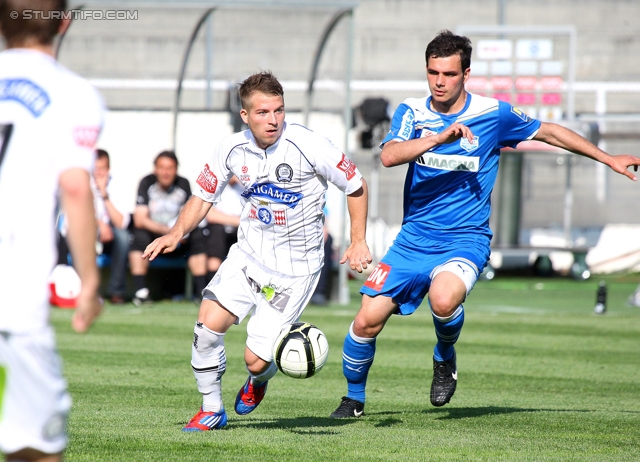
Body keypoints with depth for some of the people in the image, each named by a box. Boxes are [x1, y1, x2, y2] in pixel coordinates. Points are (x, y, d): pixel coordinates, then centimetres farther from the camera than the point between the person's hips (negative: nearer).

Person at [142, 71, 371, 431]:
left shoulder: (309, 145, -17)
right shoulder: (232, 149, -4)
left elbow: (356, 185, -4)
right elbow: (204, 196, 9)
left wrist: (359, 242, -7)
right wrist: (177, 233, -8)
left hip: (296, 265, -4)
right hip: (249, 252, 4)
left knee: (256, 359, -9)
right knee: (209, 324, -15)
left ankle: (259, 380, 32)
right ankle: (212, 410, 8)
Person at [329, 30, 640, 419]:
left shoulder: (494, 114, -3)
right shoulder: (412, 113, 0)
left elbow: (549, 132, 12)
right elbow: (389, 156, -18)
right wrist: (440, 137, -30)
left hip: (465, 240, -3)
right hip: (414, 239, 3)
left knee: (444, 299, -34)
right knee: (367, 321, -5)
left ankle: (445, 357, 0)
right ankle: (354, 398, 22)